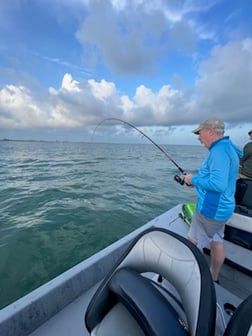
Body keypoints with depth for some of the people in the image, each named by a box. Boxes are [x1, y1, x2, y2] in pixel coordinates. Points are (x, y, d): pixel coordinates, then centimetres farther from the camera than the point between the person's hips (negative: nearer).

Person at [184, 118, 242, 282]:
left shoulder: (219, 150, -22)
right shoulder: (229, 148, 10)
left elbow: (218, 184, -32)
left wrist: (193, 180, -18)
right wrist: (197, 180, 8)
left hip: (210, 209, -10)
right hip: (223, 207, 10)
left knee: (193, 245, 8)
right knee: (216, 241, 22)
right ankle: (214, 277, 42)